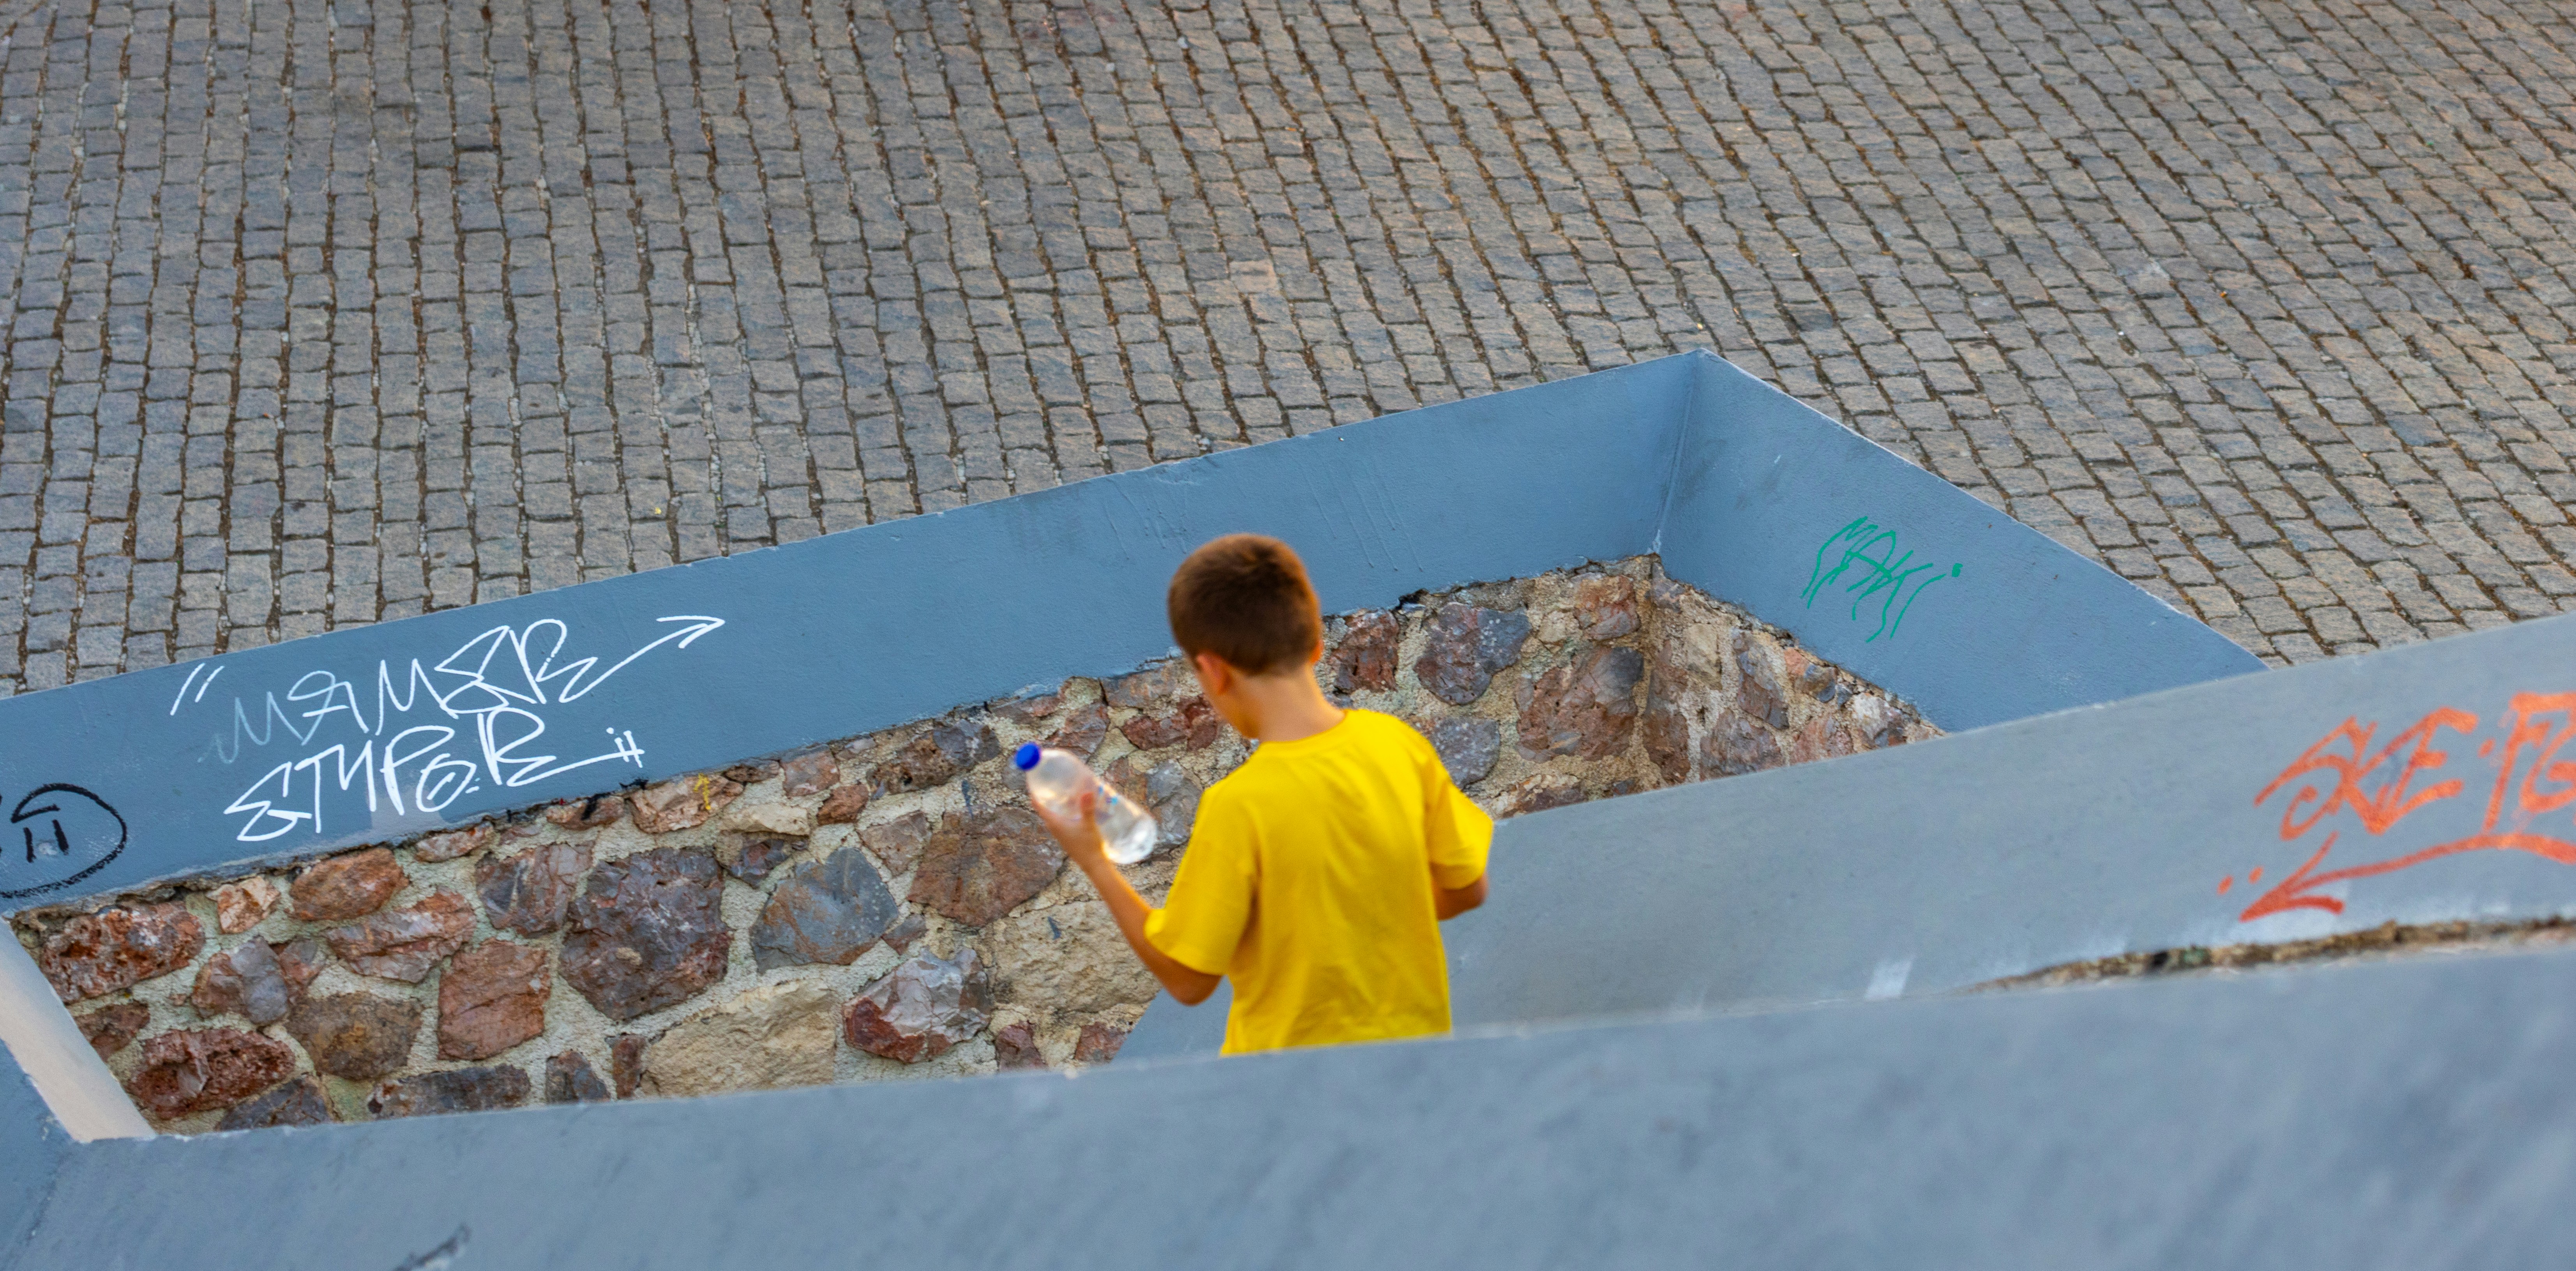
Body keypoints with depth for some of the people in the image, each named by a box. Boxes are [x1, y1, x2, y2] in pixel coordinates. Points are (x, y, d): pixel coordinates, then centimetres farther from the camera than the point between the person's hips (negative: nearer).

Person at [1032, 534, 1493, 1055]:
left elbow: (1188, 980, -13)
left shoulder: (1239, 807, -24)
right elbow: (1465, 889, 4)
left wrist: (1094, 864, -5)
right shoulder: (1398, 743, -9)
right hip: (1414, 1040, 6)